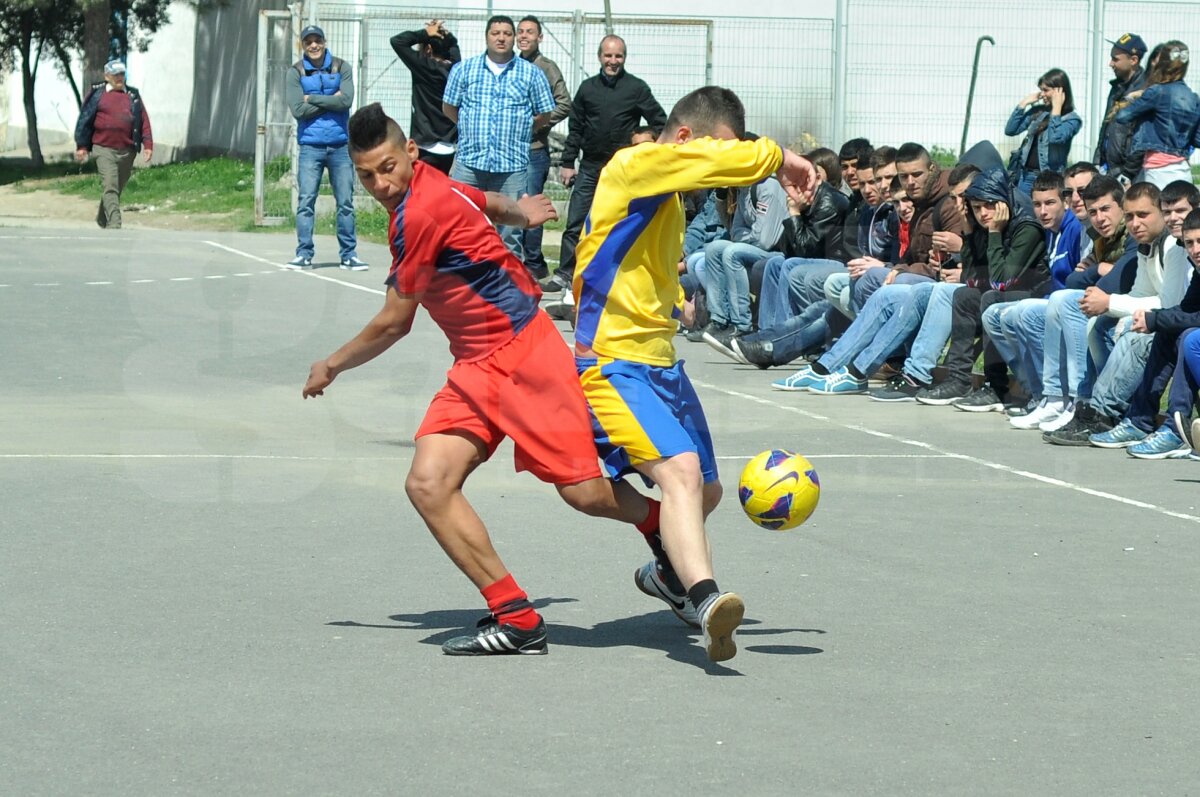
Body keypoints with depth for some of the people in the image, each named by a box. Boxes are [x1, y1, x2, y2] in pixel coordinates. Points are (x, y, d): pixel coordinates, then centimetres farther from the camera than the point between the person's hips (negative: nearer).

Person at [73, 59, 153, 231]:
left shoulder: (133, 95, 12)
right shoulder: (97, 94, 4)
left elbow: (144, 120, 10)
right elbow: (85, 119, 6)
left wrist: (148, 144, 1)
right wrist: (82, 146, 2)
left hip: (127, 150, 4)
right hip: (104, 149, -4)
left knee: (117, 188, 13)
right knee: (109, 187, -15)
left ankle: (102, 218, 33)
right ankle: (114, 225, -23)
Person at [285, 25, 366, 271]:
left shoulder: (341, 68, 4)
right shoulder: (296, 72, 2)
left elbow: (346, 100, -10)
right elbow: (298, 109, -8)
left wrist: (312, 98, -7)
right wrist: (330, 101, -6)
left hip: (340, 145, 1)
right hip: (310, 146, -1)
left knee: (345, 202, 3)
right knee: (306, 202, -4)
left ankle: (348, 255, 8)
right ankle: (304, 254, 1)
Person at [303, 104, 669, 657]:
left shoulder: (420, 212, -19)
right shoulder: (427, 188, 7)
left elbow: (393, 324, -10)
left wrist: (332, 366, 3)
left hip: (523, 350, -9)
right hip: (475, 369, 9)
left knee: (584, 493, -9)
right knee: (428, 484, -12)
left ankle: (661, 529, 25)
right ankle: (515, 617, -8)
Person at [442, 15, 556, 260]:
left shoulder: (531, 74, 5)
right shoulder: (463, 70, 7)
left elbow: (544, 114, 11)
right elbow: (448, 107, 15)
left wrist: (517, 131, 9)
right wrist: (471, 131, 14)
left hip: (513, 165, -1)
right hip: (469, 162, 1)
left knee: (510, 229, 2)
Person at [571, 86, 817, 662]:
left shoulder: (668, 195, 17)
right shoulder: (633, 166, -12)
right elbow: (733, 160, -25)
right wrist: (778, 159, -11)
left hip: (663, 365, 10)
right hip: (616, 364, -10)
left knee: (705, 490, 19)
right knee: (680, 469, -30)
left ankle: (667, 572, 47)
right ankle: (706, 601, -46)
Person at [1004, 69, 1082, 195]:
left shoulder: (1071, 119, -4)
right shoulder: (1037, 111, 11)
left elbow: (1055, 138, -22)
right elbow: (1010, 130, 8)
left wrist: (1056, 108, -14)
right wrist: (1024, 103, 4)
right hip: (1025, 175, 5)